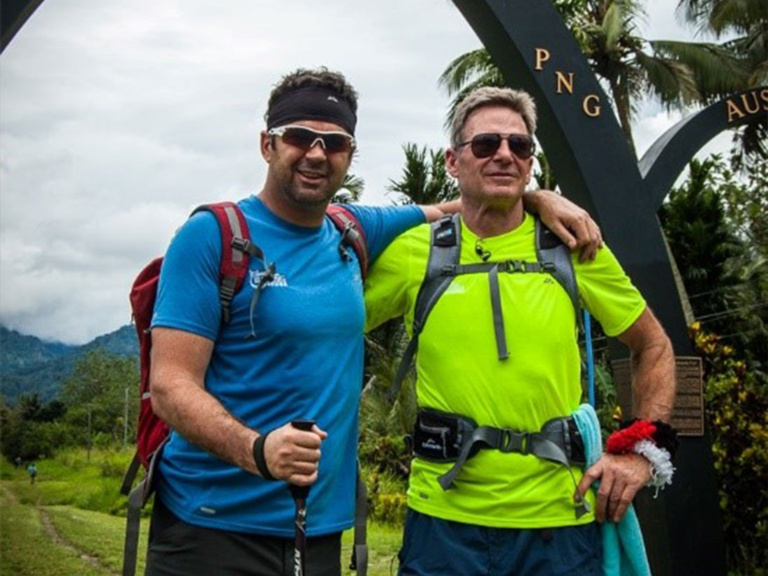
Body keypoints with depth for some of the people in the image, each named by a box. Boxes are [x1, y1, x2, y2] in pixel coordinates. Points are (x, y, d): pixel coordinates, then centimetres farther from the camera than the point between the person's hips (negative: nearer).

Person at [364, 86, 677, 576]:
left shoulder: (574, 247, 2)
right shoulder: (413, 252, -1)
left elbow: (654, 347, 12)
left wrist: (643, 451, 3)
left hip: (560, 517, 1)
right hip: (444, 516, -1)